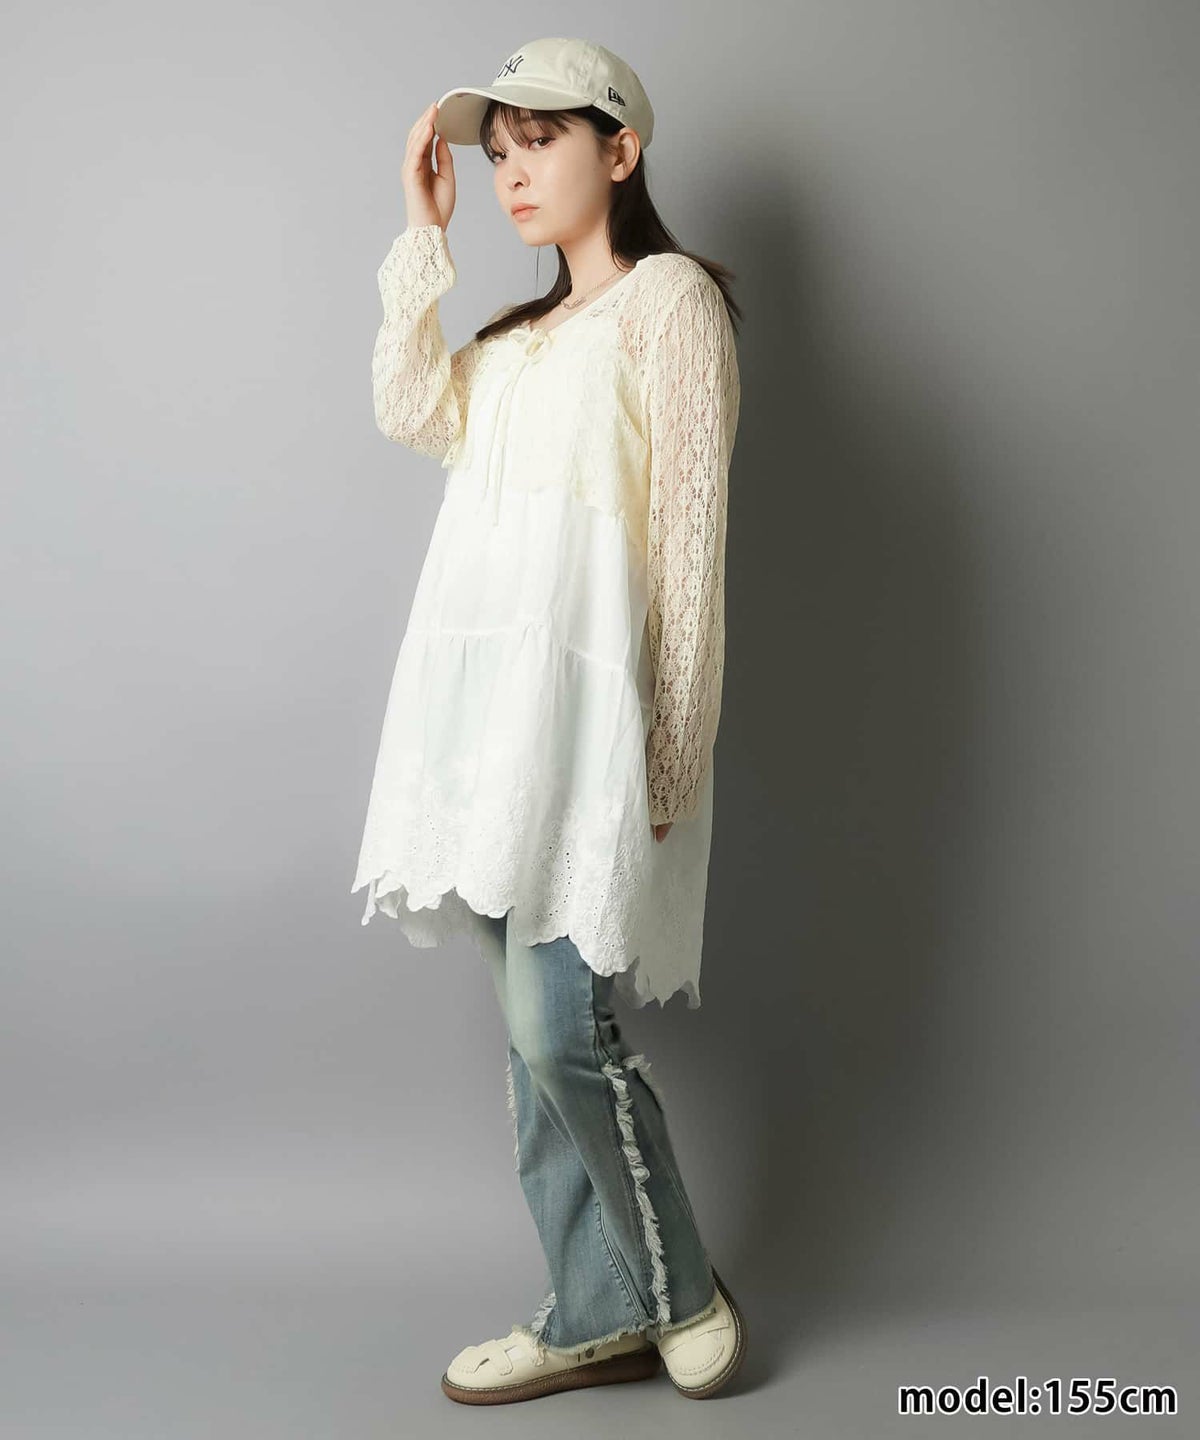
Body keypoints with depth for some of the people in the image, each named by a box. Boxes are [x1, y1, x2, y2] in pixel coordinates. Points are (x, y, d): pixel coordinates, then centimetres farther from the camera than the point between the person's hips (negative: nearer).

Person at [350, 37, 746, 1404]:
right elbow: (411, 410, 9)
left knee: (559, 1024, -9)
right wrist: (422, 232, 12)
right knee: (536, 1025, 8)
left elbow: (689, 525, -7)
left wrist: (673, 744, -13)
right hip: (491, 688, 8)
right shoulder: (523, 332, 25)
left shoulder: (669, 294, 1)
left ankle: (677, 1290, 13)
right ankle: (595, 1315, 18)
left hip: (584, 688, -8)